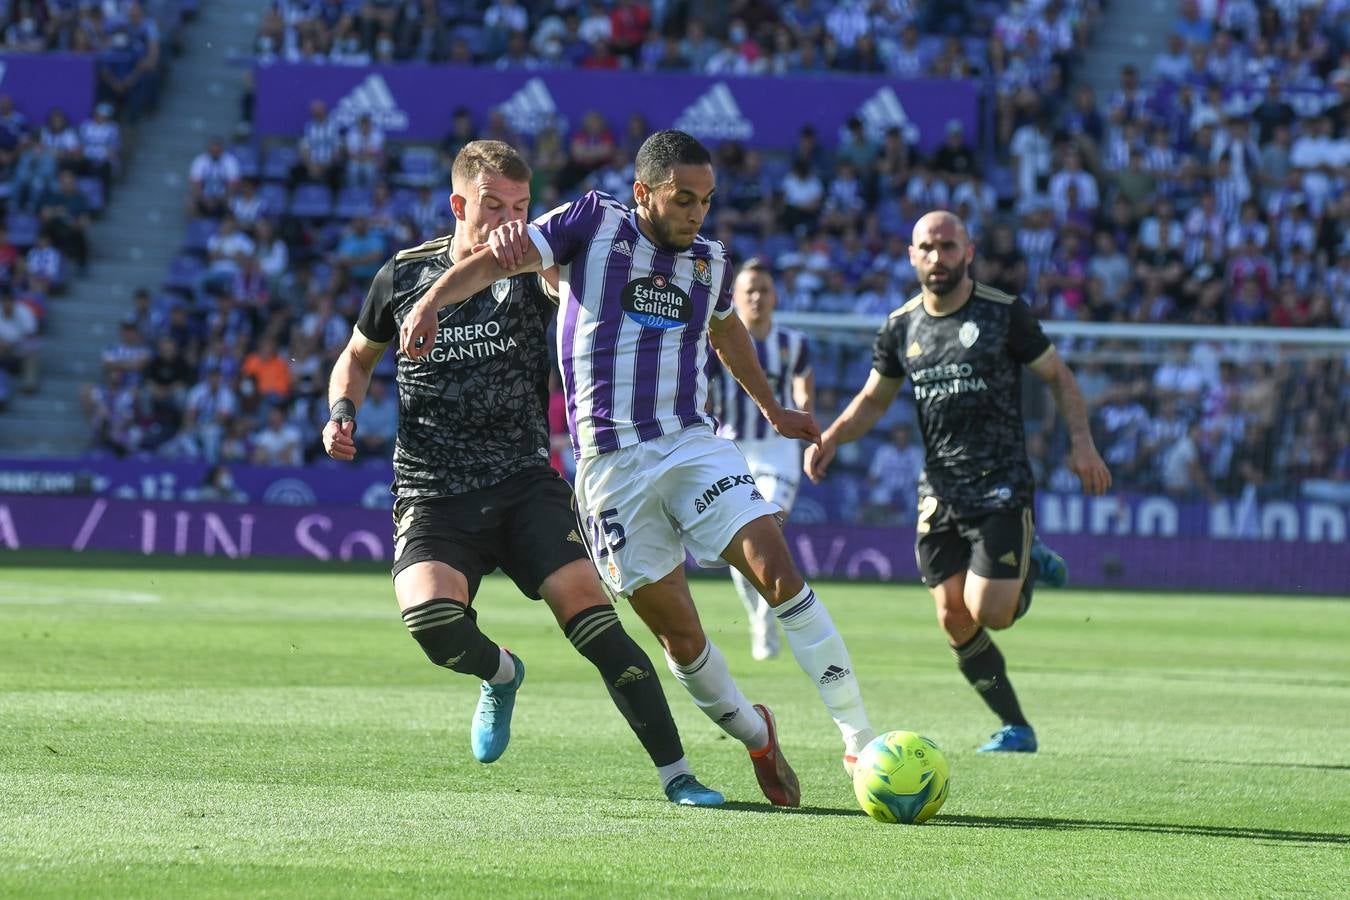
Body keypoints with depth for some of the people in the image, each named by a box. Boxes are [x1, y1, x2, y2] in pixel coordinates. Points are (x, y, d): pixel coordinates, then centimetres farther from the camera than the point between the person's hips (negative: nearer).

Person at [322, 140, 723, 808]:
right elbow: (359, 356, 22)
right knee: (429, 617, -27)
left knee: (586, 605, -20)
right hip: (432, 496, 0)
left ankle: (675, 774, -14)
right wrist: (343, 413, 5)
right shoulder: (403, 275, 6)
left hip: (525, 483, 0)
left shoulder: (533, 270, 2)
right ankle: (500, 675, 10)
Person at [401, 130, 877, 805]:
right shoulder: (595, 223, -2)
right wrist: (431, 301, -29)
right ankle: (755, 736, 22)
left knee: (777, 572, -16)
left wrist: (772, 409, 44)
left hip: (693, 442, 3)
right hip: (611, 464, -3)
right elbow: (495, 261, -10)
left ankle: (859, 739, -15)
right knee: (679, 632, -3)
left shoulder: (711, 261, 11)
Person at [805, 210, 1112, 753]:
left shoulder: (1003, 314, -5)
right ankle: (1016, 727, 15)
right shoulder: (901, 328, 6)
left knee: (987, 613, -14)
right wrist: (830, 438, 0)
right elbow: (874, 399, 18)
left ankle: (1031, 567, 21)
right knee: (954, 621, -1)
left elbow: (1057, 376, 4)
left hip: (1001, 487, -4)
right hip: (939, 493, 4)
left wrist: (1081, 441, -8)